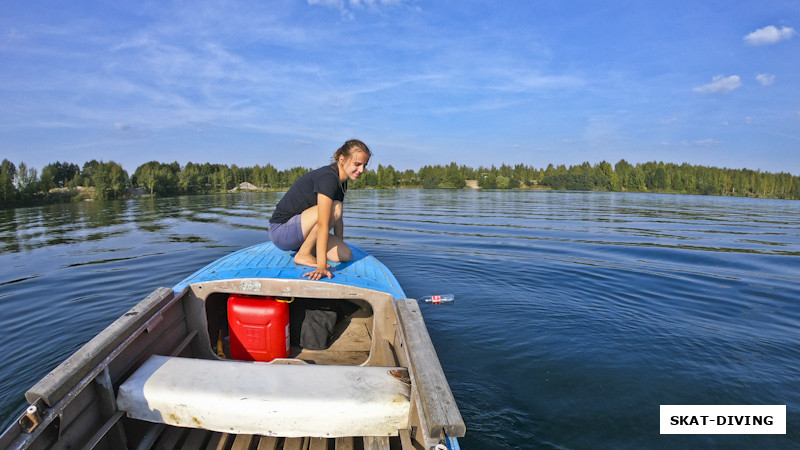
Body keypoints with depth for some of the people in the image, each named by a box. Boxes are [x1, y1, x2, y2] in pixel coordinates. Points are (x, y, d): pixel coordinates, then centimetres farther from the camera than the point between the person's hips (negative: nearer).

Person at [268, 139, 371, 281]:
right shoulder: (327, 177, -24)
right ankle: (303, 254, -15)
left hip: (301, 234, 9)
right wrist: (322, 266, -39)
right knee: (335, 207, -27)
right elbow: (323, 224, -34)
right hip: (282, 231, -9)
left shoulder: (341, 182, 5)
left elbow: (338, 220, 11)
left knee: (346, 254, -8)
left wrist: (339, 247, 12)